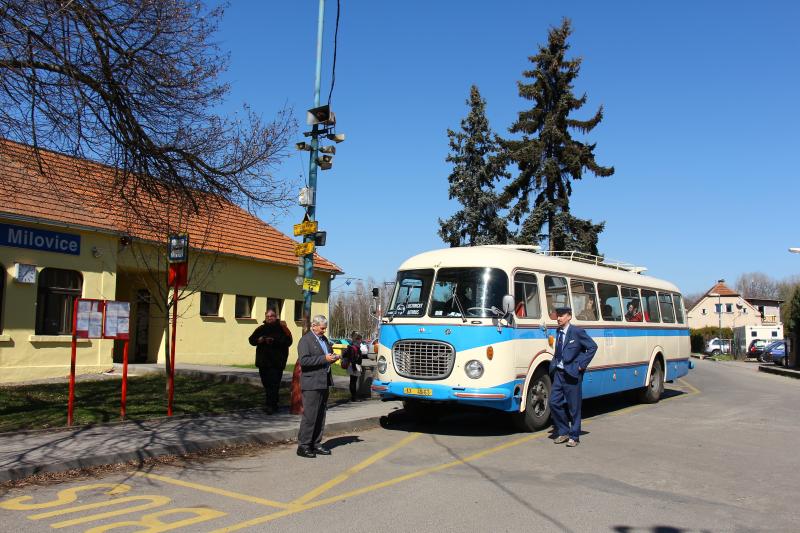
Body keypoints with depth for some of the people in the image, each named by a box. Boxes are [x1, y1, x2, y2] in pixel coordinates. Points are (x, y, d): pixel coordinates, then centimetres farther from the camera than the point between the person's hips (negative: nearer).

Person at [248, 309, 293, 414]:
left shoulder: (281, 329, -1)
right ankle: (273, 404, 23)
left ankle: (269, 405, -12)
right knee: (266, 383, 10)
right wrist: (258, 340, -9)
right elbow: (251, 340, 13)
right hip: (263, 361, 5)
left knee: (274, 383, -11)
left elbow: (288, 341, -12)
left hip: (277, 361, -5)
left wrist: (274, 341, -24)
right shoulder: (261, 329, 13)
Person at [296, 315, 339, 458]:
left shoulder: (324, 339, 18)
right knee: (309, 415, -8)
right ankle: (303, 446, -1)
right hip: (311, 383, -8)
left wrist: (333, 357, 7)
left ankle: (316, 444, 18)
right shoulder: (305, 340, -8)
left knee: (321, 415, 11)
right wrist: (324, 358, -22)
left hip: (324, 382, 8)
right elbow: (303, 360, -19)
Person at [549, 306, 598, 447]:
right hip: (558, 373, 6)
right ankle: (563, 432, 20)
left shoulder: (577, 331, -9)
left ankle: (574, 436, 15)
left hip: (572, 374, -6)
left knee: (574, 407, 3)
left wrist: (582, 364, -11)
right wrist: (554, 364, 7)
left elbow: (593, 347, -9)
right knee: (554, 403, 4)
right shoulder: (559, 332, 10)